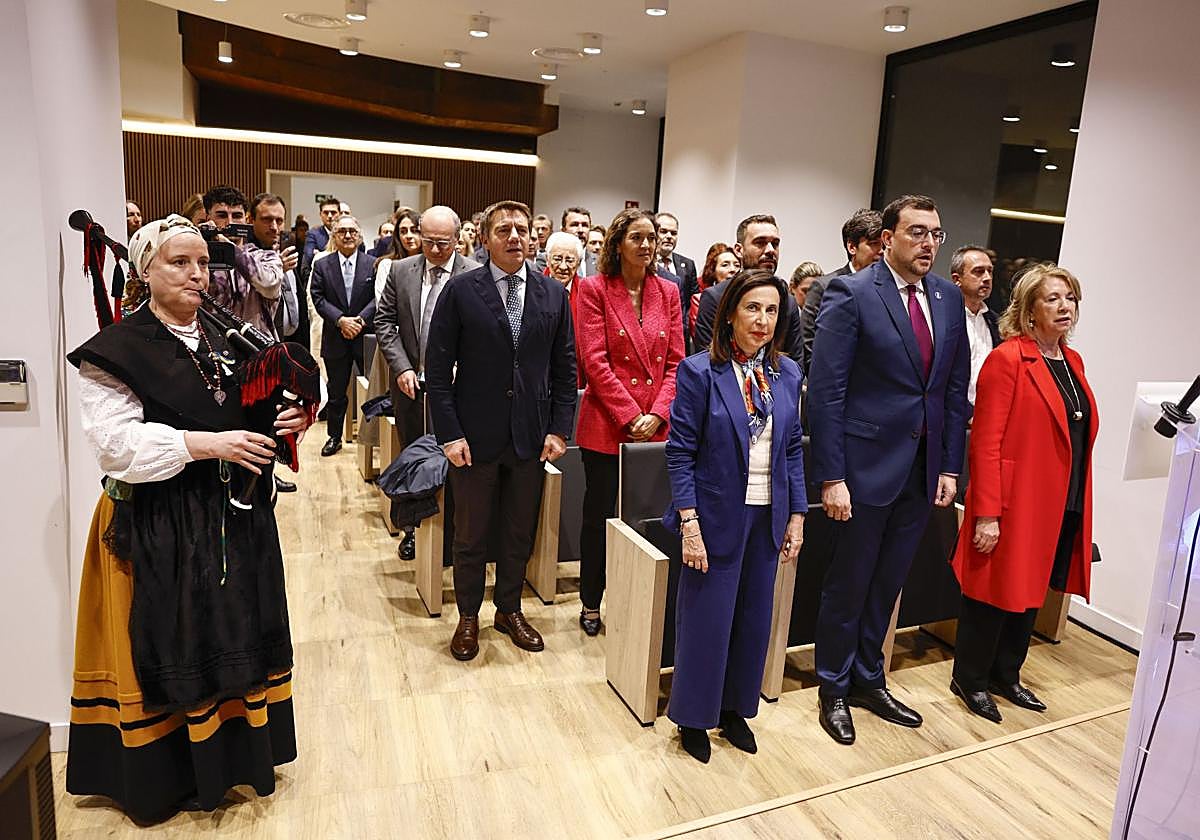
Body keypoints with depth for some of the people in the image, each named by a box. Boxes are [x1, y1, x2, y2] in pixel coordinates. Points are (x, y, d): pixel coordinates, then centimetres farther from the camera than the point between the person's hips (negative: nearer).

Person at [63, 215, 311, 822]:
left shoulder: (225, 340, 9)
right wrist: (207, 443, -23)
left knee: (234, 634, 13)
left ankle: (234, 752, 31)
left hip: (234, 520, 6)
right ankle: (173, 774, 25)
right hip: (160, 527, -5)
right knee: (174, 646, 5)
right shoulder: (116, 351, -9)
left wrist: (280, 425, -5)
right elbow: (116, 443, -18)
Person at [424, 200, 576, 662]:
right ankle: (468, 617, 31)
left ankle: (509, 610, 35)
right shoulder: (461, 290, -5)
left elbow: (564, 368, 6)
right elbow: (438, 368, -6)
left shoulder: (554, 294, 3)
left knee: (520, 533, 15)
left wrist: (559, 429, 0)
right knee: (470, 534, 11)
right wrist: (449, 434, -11)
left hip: (531, 437, 3)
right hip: (475, 436, -2)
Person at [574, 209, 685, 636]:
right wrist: (630, 416, -14)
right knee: (599, 516, 8)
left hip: (656, 429, 3)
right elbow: (594, 361, -10)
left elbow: (675, 361, 5)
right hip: (606, 426, -3)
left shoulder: (668, 292, 8)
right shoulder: (594, 289, -3)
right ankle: (591, 604, 26)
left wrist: (657, 414, -8)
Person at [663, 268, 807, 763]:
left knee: (754, 618, 15)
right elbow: (680, 452, -11)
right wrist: (689, 523, -16)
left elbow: (793, 449, 9)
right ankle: (694, 717, 27)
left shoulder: (787, 374, 4)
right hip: (717, 516, -5)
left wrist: (797, 515, 5)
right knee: (707, 619, 6)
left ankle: (735, 709, 36)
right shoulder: (700, 371, -11)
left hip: (768, 517, 5)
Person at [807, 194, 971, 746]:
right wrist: (831, 477, -17)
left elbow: (956, 387, 10)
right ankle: (834, 689, 30)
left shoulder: (949, 298, 7)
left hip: (923, 468, 5)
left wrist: (950, 466, 6)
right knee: (849, 585, 10)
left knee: (887, 584, 18)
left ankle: (868, 680, 37)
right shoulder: (851, 294, -11)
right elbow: (825, 390, -15)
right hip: (865, 467, -5)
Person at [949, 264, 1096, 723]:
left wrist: (1080, 506, 12)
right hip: (1015, 505, -7)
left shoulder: (1072, 362, 12)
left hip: (1063, 509, 8)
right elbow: (986, 442, -16)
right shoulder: (1007, 359, -12)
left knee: (1031, 591, 17)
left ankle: (1006, 675, 35)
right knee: (997, 591, 5)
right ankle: (970, 679, 24)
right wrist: (987, 514, -20)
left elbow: (1081, 438, 16)